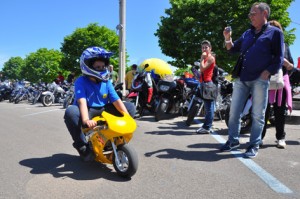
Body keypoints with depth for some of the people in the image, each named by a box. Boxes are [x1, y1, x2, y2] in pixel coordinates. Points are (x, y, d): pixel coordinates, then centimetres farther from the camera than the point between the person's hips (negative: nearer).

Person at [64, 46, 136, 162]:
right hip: (87, 111, -4)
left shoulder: (106, 82, 0)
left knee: (130, 107, -7)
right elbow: (82, 101, -30)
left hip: (103, 111, 4)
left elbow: (116, 100, -7)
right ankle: (82, 146, -16)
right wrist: (86, 120, -48)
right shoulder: (81, 82, -14)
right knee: (71, 112, -38)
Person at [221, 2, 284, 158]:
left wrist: (266, 73, -12)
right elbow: (233, 49, 21)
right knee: (234, 112, 5)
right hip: (242, 78, 5)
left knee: (257, 115, 0)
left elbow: (279, 58, -2)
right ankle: (233, 140, 18)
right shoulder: (247, 33, 19)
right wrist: (228, 39, 3)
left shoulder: (274, 32, 3)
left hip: (260, 80, -5)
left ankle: (254, 145, 10)